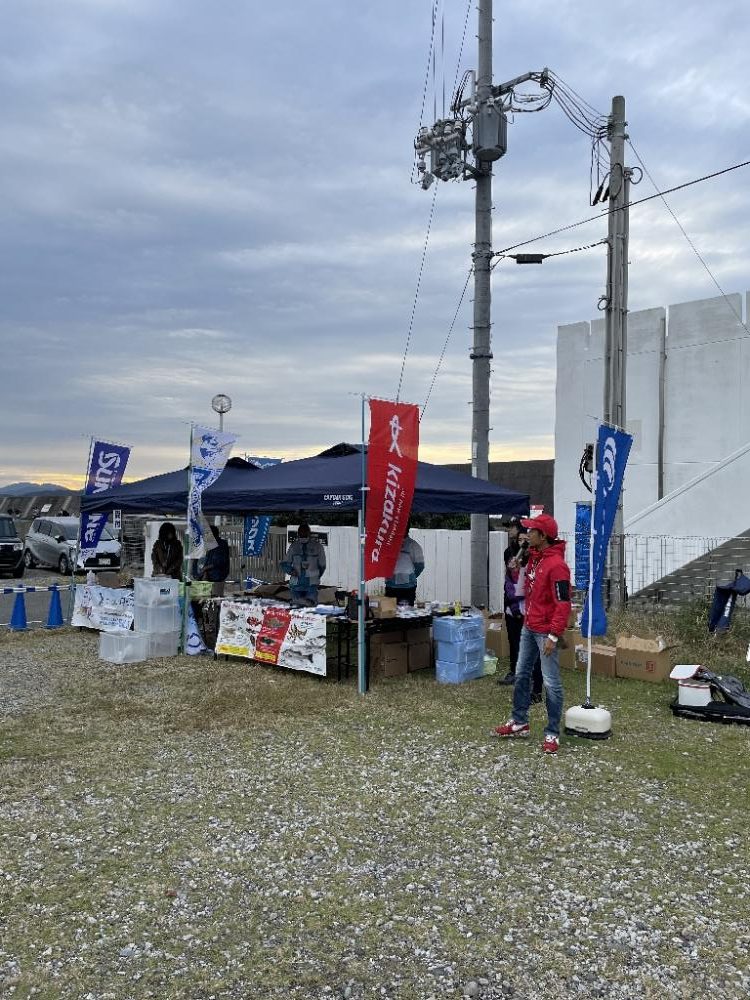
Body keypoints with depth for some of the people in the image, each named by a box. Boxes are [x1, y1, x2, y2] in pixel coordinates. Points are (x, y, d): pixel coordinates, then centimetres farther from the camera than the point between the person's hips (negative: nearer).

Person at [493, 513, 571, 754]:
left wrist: (553, 636, -24)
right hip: (528, 627, 10)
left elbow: (563, 604, -22)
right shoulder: (534, 557, 9)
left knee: (551, 682, -1)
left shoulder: (556, 565, -20)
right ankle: (519, 722, 29)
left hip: (545, 632, -10)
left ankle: (552, 733, 8)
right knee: (522, 674, 16)